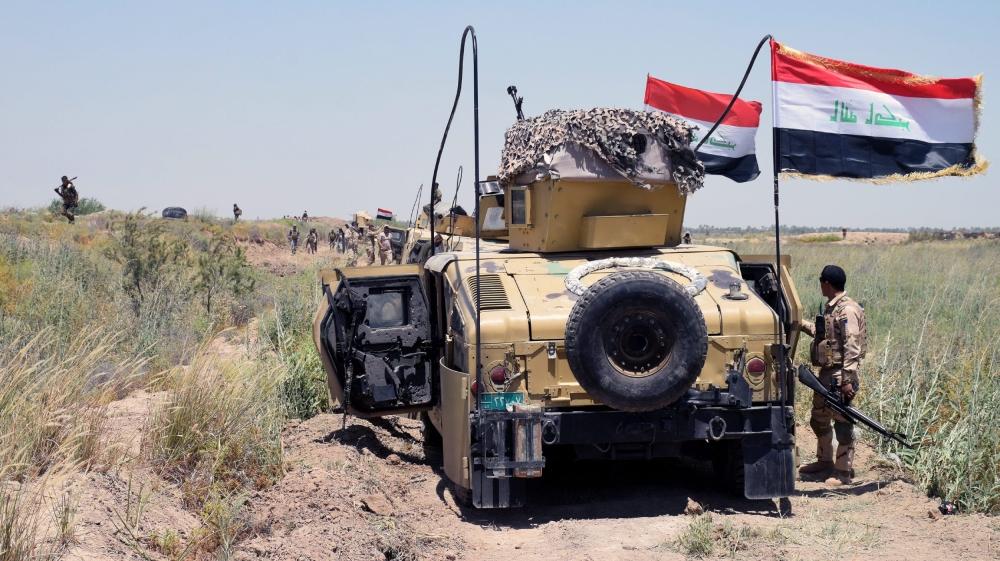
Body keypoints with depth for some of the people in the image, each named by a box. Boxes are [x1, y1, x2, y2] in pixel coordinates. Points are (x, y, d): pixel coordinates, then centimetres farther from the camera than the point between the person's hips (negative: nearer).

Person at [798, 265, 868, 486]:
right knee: (819, 419, 19)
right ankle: (824, 460, 35)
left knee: (842, 423, -3)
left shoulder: (847, 311, -17)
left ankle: (844, 472, 4)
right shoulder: (831, 307, 12)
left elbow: (852, 348, -21)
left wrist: (847, 380, -24)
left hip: (839, 375, -10)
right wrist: (802, 324, 33)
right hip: (826, 373, 10)